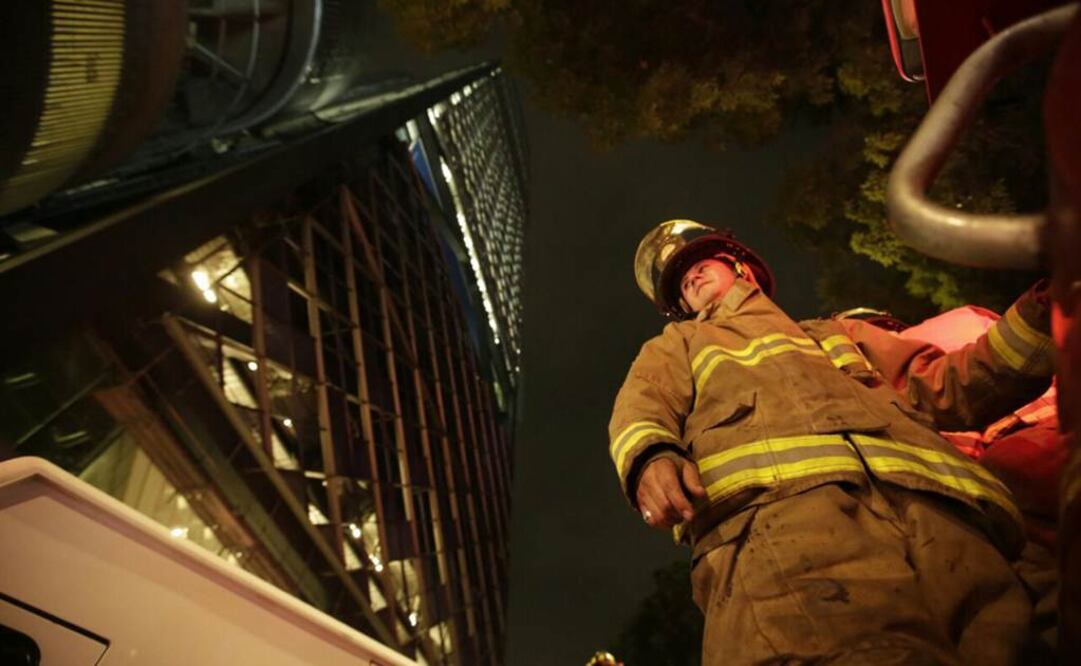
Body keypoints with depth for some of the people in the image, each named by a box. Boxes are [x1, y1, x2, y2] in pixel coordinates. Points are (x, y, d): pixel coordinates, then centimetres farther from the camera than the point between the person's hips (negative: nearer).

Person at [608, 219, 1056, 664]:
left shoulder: (838, 334, 39)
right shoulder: (675, 346, 30)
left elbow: (945, 386, 31)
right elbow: (642, 406, 9)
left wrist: (1035, 317, 16)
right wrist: (650, 456, -16)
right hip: (779, 503, -3)